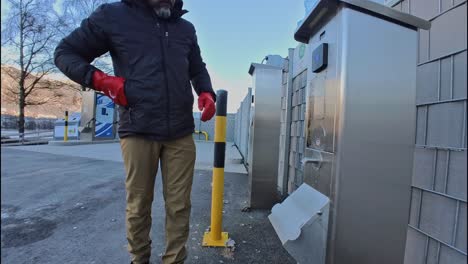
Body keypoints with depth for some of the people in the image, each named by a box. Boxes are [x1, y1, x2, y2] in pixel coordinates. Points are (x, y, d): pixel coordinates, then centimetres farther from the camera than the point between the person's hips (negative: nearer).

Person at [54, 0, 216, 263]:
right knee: (138, 206, 10)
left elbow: (198, 69, 27)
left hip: (181, 134, 3)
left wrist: (206, 92, 5)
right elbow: (65, 52, 13)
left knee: (179, 206, 5)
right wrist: (100, 80, -6)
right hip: (138, 131, -2)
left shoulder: (186, 28, 17)